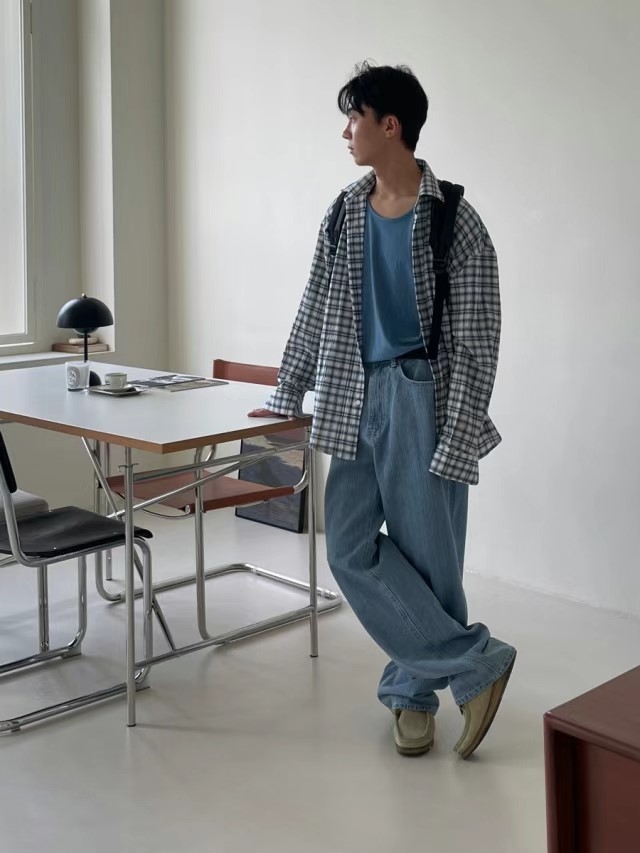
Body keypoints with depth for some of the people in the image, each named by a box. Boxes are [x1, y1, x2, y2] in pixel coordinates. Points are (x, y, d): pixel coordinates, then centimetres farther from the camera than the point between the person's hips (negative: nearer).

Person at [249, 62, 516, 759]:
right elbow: (315, 310, 16)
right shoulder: (343, 215, 9)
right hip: (355, 398, 6)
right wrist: (285, 397, 17)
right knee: (351, 546, -1)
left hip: (422, 397, -6)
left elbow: (475, 343, -9)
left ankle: (413, 689, 19)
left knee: (425, 552, 0)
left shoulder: (454, 222, -8)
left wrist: (455, 445, -14)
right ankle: (475, 664, 5)